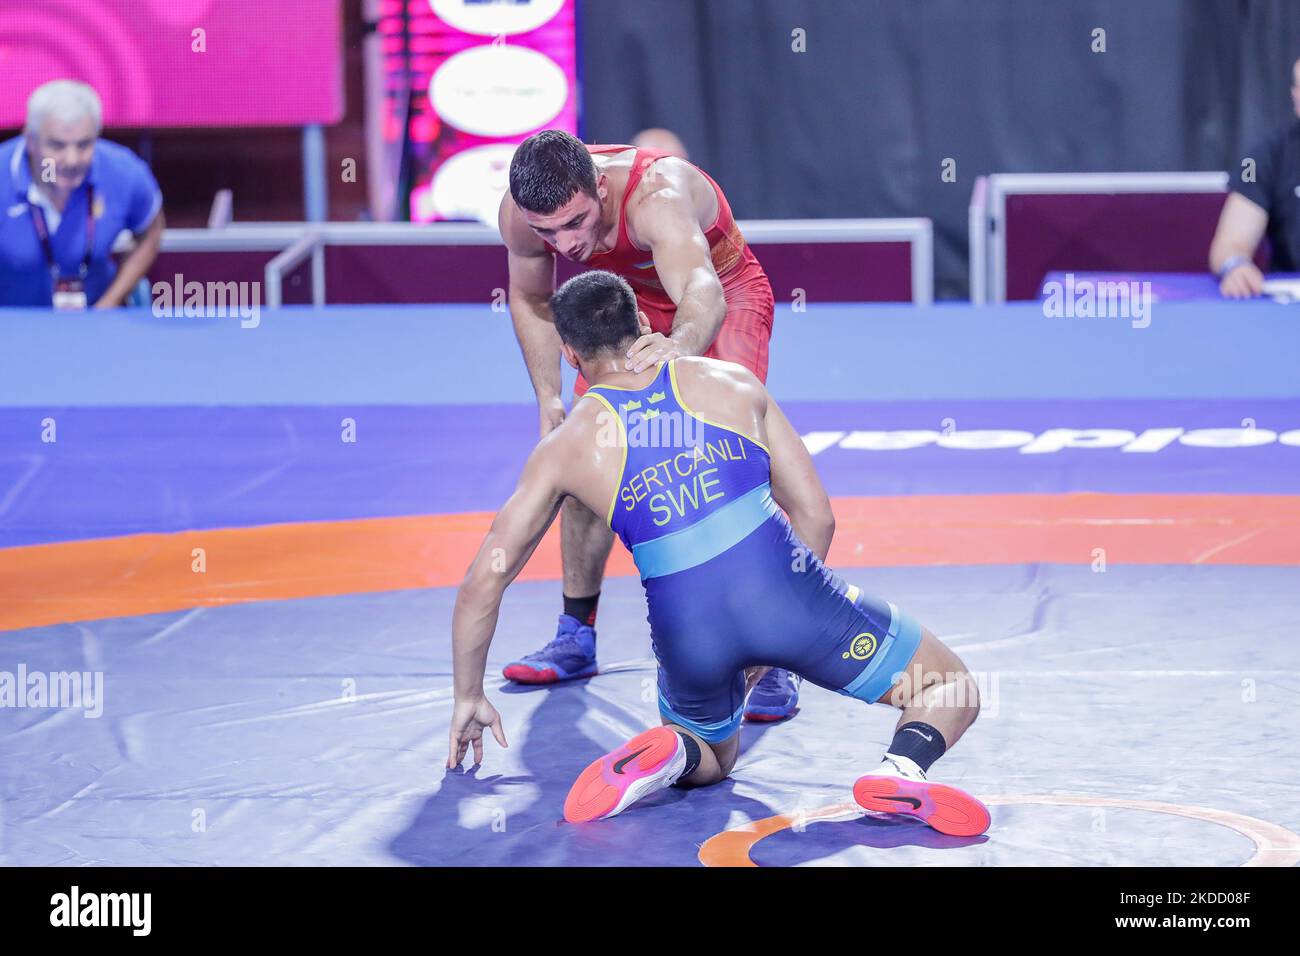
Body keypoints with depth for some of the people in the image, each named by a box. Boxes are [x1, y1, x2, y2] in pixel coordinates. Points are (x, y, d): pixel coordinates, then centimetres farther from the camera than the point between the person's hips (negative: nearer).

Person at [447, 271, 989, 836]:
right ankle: (902, 770, -15)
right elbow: (814, 514, 17)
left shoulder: (564, 447, 16)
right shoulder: (732, 382, 18)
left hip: (689, 631, 1)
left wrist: (469, 697, 31)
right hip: (780, 588, -1)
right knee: (951, 692, 18)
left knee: (711, 762, 34)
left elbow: (482, 583, 18)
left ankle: (668, 754, -2)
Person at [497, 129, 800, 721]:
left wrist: (679, 345, -84)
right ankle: (576, 637, 17)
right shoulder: (519, 215, -25)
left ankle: (770, 663, -18)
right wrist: (549, 402, -13)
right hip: (631, 307, 5)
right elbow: (532, 301, -3)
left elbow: (702, 290, -62)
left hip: (720, 305, -5)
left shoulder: (657, 195, -44)